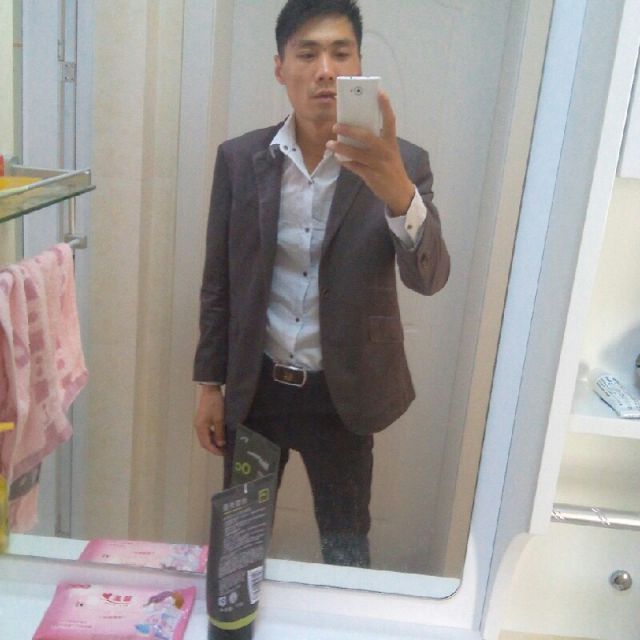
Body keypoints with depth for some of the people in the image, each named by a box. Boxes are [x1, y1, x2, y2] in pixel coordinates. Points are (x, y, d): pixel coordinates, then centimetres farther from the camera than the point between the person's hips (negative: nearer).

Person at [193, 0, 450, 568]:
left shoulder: (401, 163, -10)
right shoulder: (238, 159, -5)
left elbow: (429, 277, -22)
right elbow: (219, 283, 1)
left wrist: (397, 190, -41)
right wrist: (209, 384, 3)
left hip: (341, 395, -1)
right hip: (254, 389, 2)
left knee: (346, 550, 16)